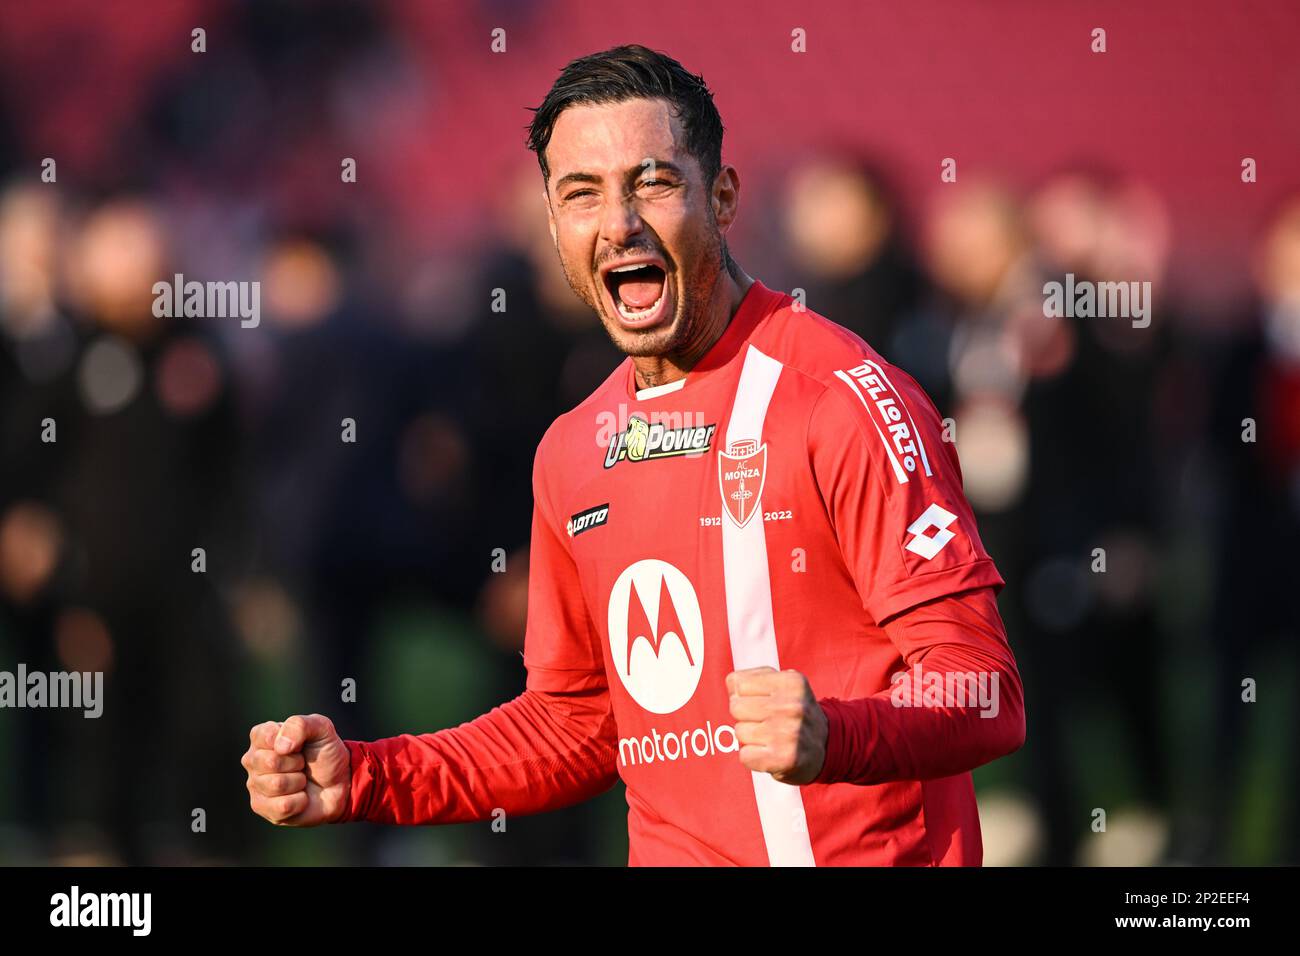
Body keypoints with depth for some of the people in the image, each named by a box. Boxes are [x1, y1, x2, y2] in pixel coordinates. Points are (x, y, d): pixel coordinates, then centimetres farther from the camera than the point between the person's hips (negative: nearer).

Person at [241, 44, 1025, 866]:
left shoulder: (839, 398, -10)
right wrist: (361, 779, 10)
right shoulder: (573, 452, 12)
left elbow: (984, 693, -15)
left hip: (861, 853, -5)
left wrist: (834, 736, -33)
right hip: (669, 856, 5)